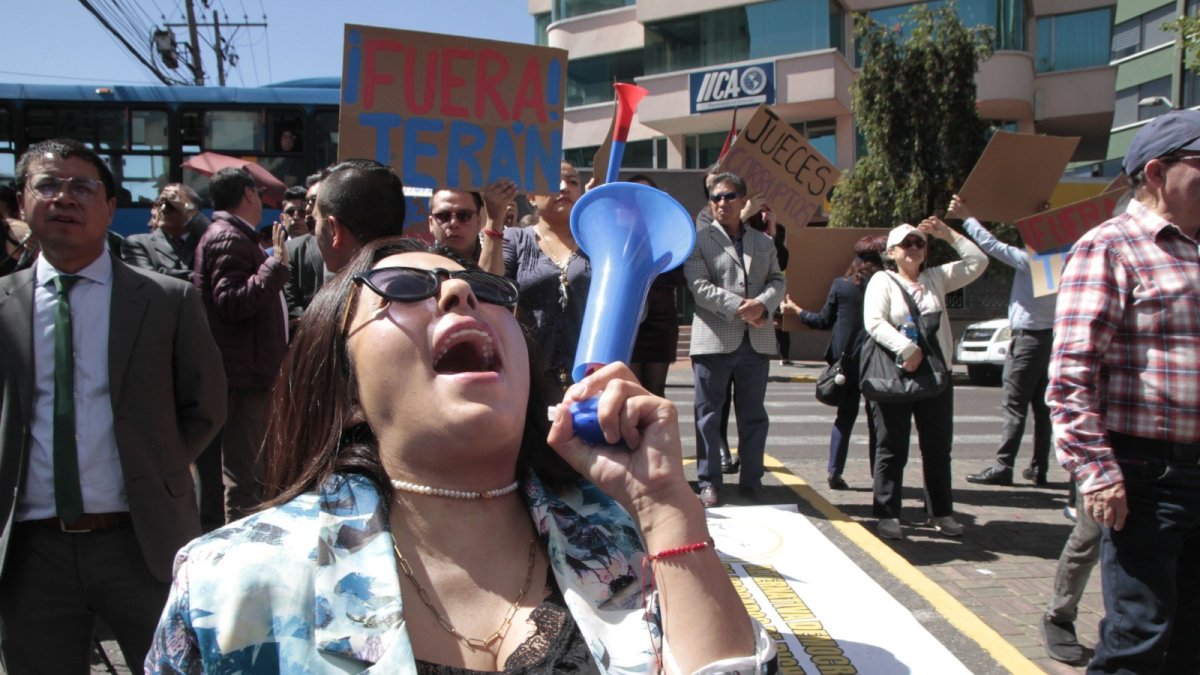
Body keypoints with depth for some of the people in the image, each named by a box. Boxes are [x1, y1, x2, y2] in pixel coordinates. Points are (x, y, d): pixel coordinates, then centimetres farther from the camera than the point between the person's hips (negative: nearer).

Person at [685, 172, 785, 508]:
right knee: (709, 415, 2)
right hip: (714, 339, -4)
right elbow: (698, 286, -9)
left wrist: (762, 303, -12)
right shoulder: (699, 240, 2)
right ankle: (709, 482, 11)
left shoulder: (764, 241, 17)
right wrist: (739, 307, -18)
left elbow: (777, 280, 10)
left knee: (753, 415, 9)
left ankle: (751, 480, 19)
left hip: (757, 340, 4)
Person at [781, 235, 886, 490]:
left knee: (846, 414, 12)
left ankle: (835, 473, 8)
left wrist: (796, 310, 16)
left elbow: (824, 321, 3)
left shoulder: (840, 285, -2)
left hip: (846, 357, 2)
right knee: (876, 416, 6)